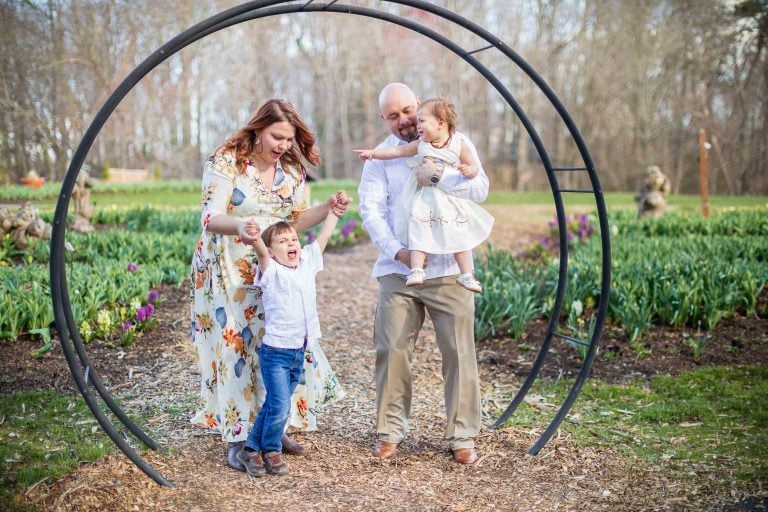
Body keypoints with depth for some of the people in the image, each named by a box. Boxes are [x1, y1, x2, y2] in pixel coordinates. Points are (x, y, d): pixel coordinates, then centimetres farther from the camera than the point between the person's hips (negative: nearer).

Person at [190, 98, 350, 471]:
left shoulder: (292, 170, 5)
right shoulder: (226, 162, -10)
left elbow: (296, 222, 10)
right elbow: (210, 218, -15)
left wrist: (328, 208, -8)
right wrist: (238, 226, -37)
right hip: (230, 274, -5)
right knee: (237, 346, -4)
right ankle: (238, 439, 7)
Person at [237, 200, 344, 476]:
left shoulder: (307, 263, 7)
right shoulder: (271, 272, -10)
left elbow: (323, 236, 15)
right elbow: (262, 254, -31)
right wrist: (256, 239, -51)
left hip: (299, 352, 6)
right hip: (275, 352, -6)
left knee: (274, 405, 15)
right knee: (280, 407, -8)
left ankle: (253, 448, 28)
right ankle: (271, 450, 13)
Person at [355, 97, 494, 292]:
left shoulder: (459, 144, -5)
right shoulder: (420, 145, 3)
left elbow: (474, 166, 0)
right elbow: (396, 151, 5)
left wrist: (468, 170, -22)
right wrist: (372, 153, 0)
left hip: (451, 201, -2)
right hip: (423, 201, 2)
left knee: (459, 237, -1)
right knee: (418, 232, -11)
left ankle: (466, 275, 8)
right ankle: (416, 270, -11)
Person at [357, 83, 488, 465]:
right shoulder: (380, 155, 6)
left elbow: (480, 190, -7)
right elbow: (371, 209, -4)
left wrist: (440, 174, -23)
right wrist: (396, 250, -18)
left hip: (449, 268, -1)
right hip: (397, 270, 1)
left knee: (459, 352, 1)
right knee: (392, 350, 2)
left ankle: (462, 436, 12)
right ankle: (390, 430, 17)